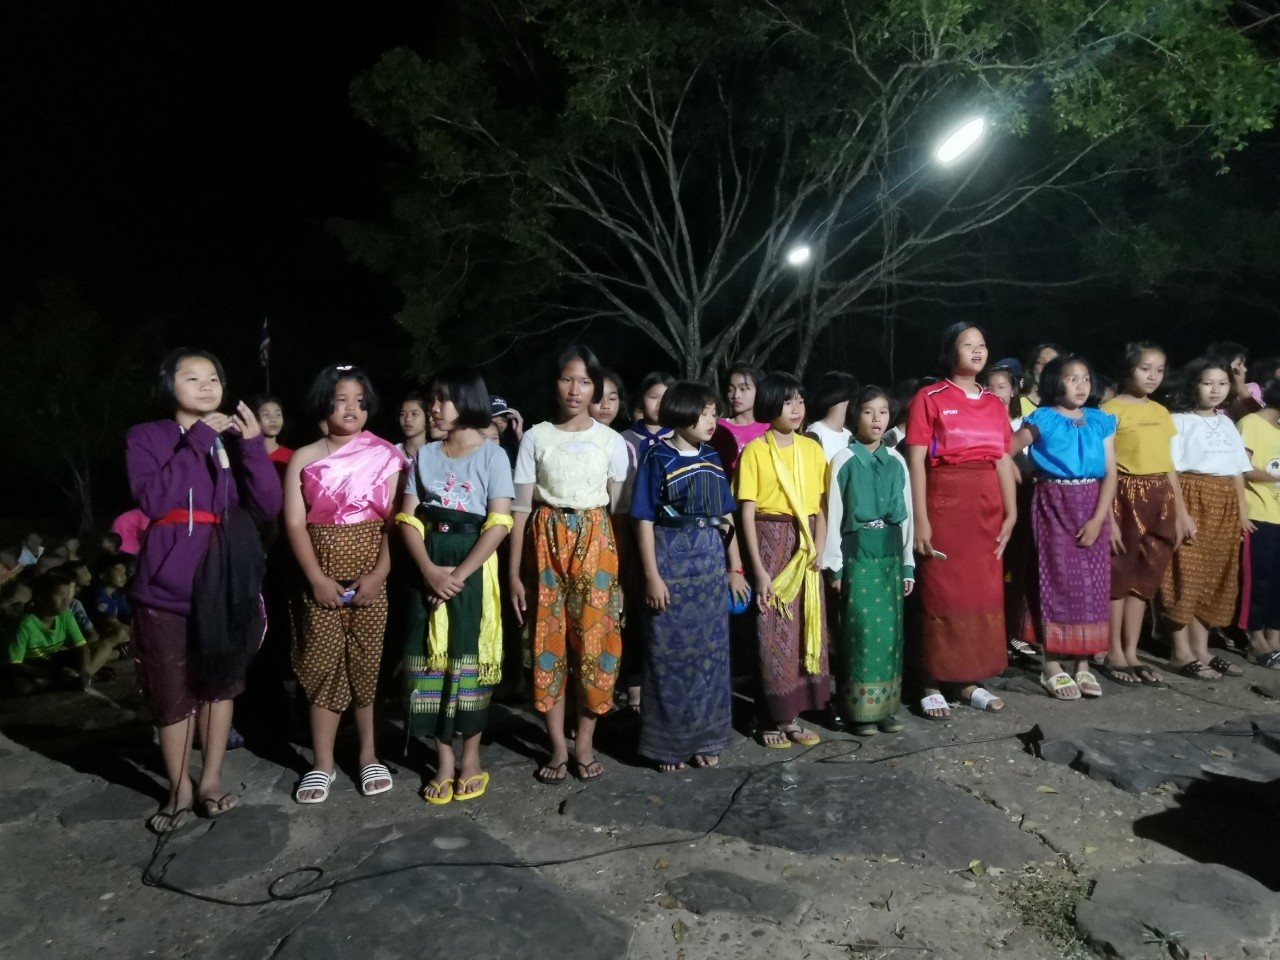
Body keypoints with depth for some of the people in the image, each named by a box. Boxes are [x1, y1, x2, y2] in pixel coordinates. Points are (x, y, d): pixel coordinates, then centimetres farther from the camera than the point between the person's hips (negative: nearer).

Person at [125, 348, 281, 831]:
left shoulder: (233, 440, 6)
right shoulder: (147, 438, -1)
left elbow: (268, 506, -5)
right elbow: (152, 499, -18)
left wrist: (252, 445, -14)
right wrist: (197, 441, -16)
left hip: (225, 585, 3)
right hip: (168, 586, -2)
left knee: (220, 686, 14)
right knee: (172, 696, 7)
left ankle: (211, 780, 30)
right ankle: (180, 790, 26)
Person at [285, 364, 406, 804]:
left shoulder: (385, 456, 2)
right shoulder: (304, 458, 4)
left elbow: (394, 520, -2)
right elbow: (294, 523, -2)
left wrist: (379, 574, -12)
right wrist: (317, 578, -11)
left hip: (371, 576, 0)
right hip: (322, 577, 1)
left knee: (367, 664, 4)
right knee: (323, 664, 2)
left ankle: (369, 755, 19)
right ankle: (322, 763, 14)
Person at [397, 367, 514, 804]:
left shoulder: (492, 455, -3)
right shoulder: (425, 455, 8)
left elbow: (499, 524, -10)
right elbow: (408, 517, 2)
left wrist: (460, 574, -17)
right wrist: (430, 569, -13)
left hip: (474, 568, -3)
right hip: (429, 568, 4)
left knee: (471, 658, 1)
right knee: (432, 656, 4)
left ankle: (471, 756, 17)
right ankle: (444, 759, 16)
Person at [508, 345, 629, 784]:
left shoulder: (612, 441, 3)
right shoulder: (536, 437, 2)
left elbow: (620, 507, 4)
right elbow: (521, 507, 1)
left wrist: (625, 564, -1)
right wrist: (514, 571, -3)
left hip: (596, 545, 0)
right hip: (547, 544, 0)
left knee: (595, 641, 1)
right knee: (549, 641, 3)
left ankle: (585, 743, 17)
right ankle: (558, 746, 16)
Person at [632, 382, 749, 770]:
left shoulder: (712, 459, 9)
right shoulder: (658, 458, -6)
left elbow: (726, 517, 13)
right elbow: (644, 520, -9)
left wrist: (734, 567, 10)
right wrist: (652, 575, -14)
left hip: (711, 561, 5)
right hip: (671, 559, -5)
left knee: (710, 650, 10)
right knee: (670, 652, 2)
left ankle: (705, 739, 24)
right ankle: (668, 743, 16)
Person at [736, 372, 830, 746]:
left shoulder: (812, 449, 8)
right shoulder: (755, 450, -5)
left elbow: (821, 504, 9)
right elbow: (747, 513, -7)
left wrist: (820, 546, -6)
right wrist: (758, 568, -12)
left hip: (806, 546, 4)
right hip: (771, 541, -4)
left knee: (805, 629, 8)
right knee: (773, 632, 0)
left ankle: (793, 715, 20)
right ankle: (773, 718, 14)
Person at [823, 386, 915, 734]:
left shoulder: (897, 461, 7)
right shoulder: (844, 460, -5)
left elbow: (906, 514, 10)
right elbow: (833, 515, -5)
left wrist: (908, 564, 9)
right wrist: (834, 566, -7)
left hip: (891, 552, 4)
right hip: (857, 552, -4)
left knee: (890, 627, 7)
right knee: (863, 627, -4)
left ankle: (886, 706, 18)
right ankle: (861, 709, 7)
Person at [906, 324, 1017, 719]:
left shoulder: (995, 405, 14)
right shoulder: (929, 399, -3)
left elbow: (1003, 461, 12)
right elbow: (916, 461, -8)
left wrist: (1011, 513, 4)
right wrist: (920, 519, -14)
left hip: (987, 507, 5)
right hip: (945, 504, -5)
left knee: (984, 594, 8)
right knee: (942, 594, -2)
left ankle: (973, 682, 20)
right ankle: (933, 685, 8)